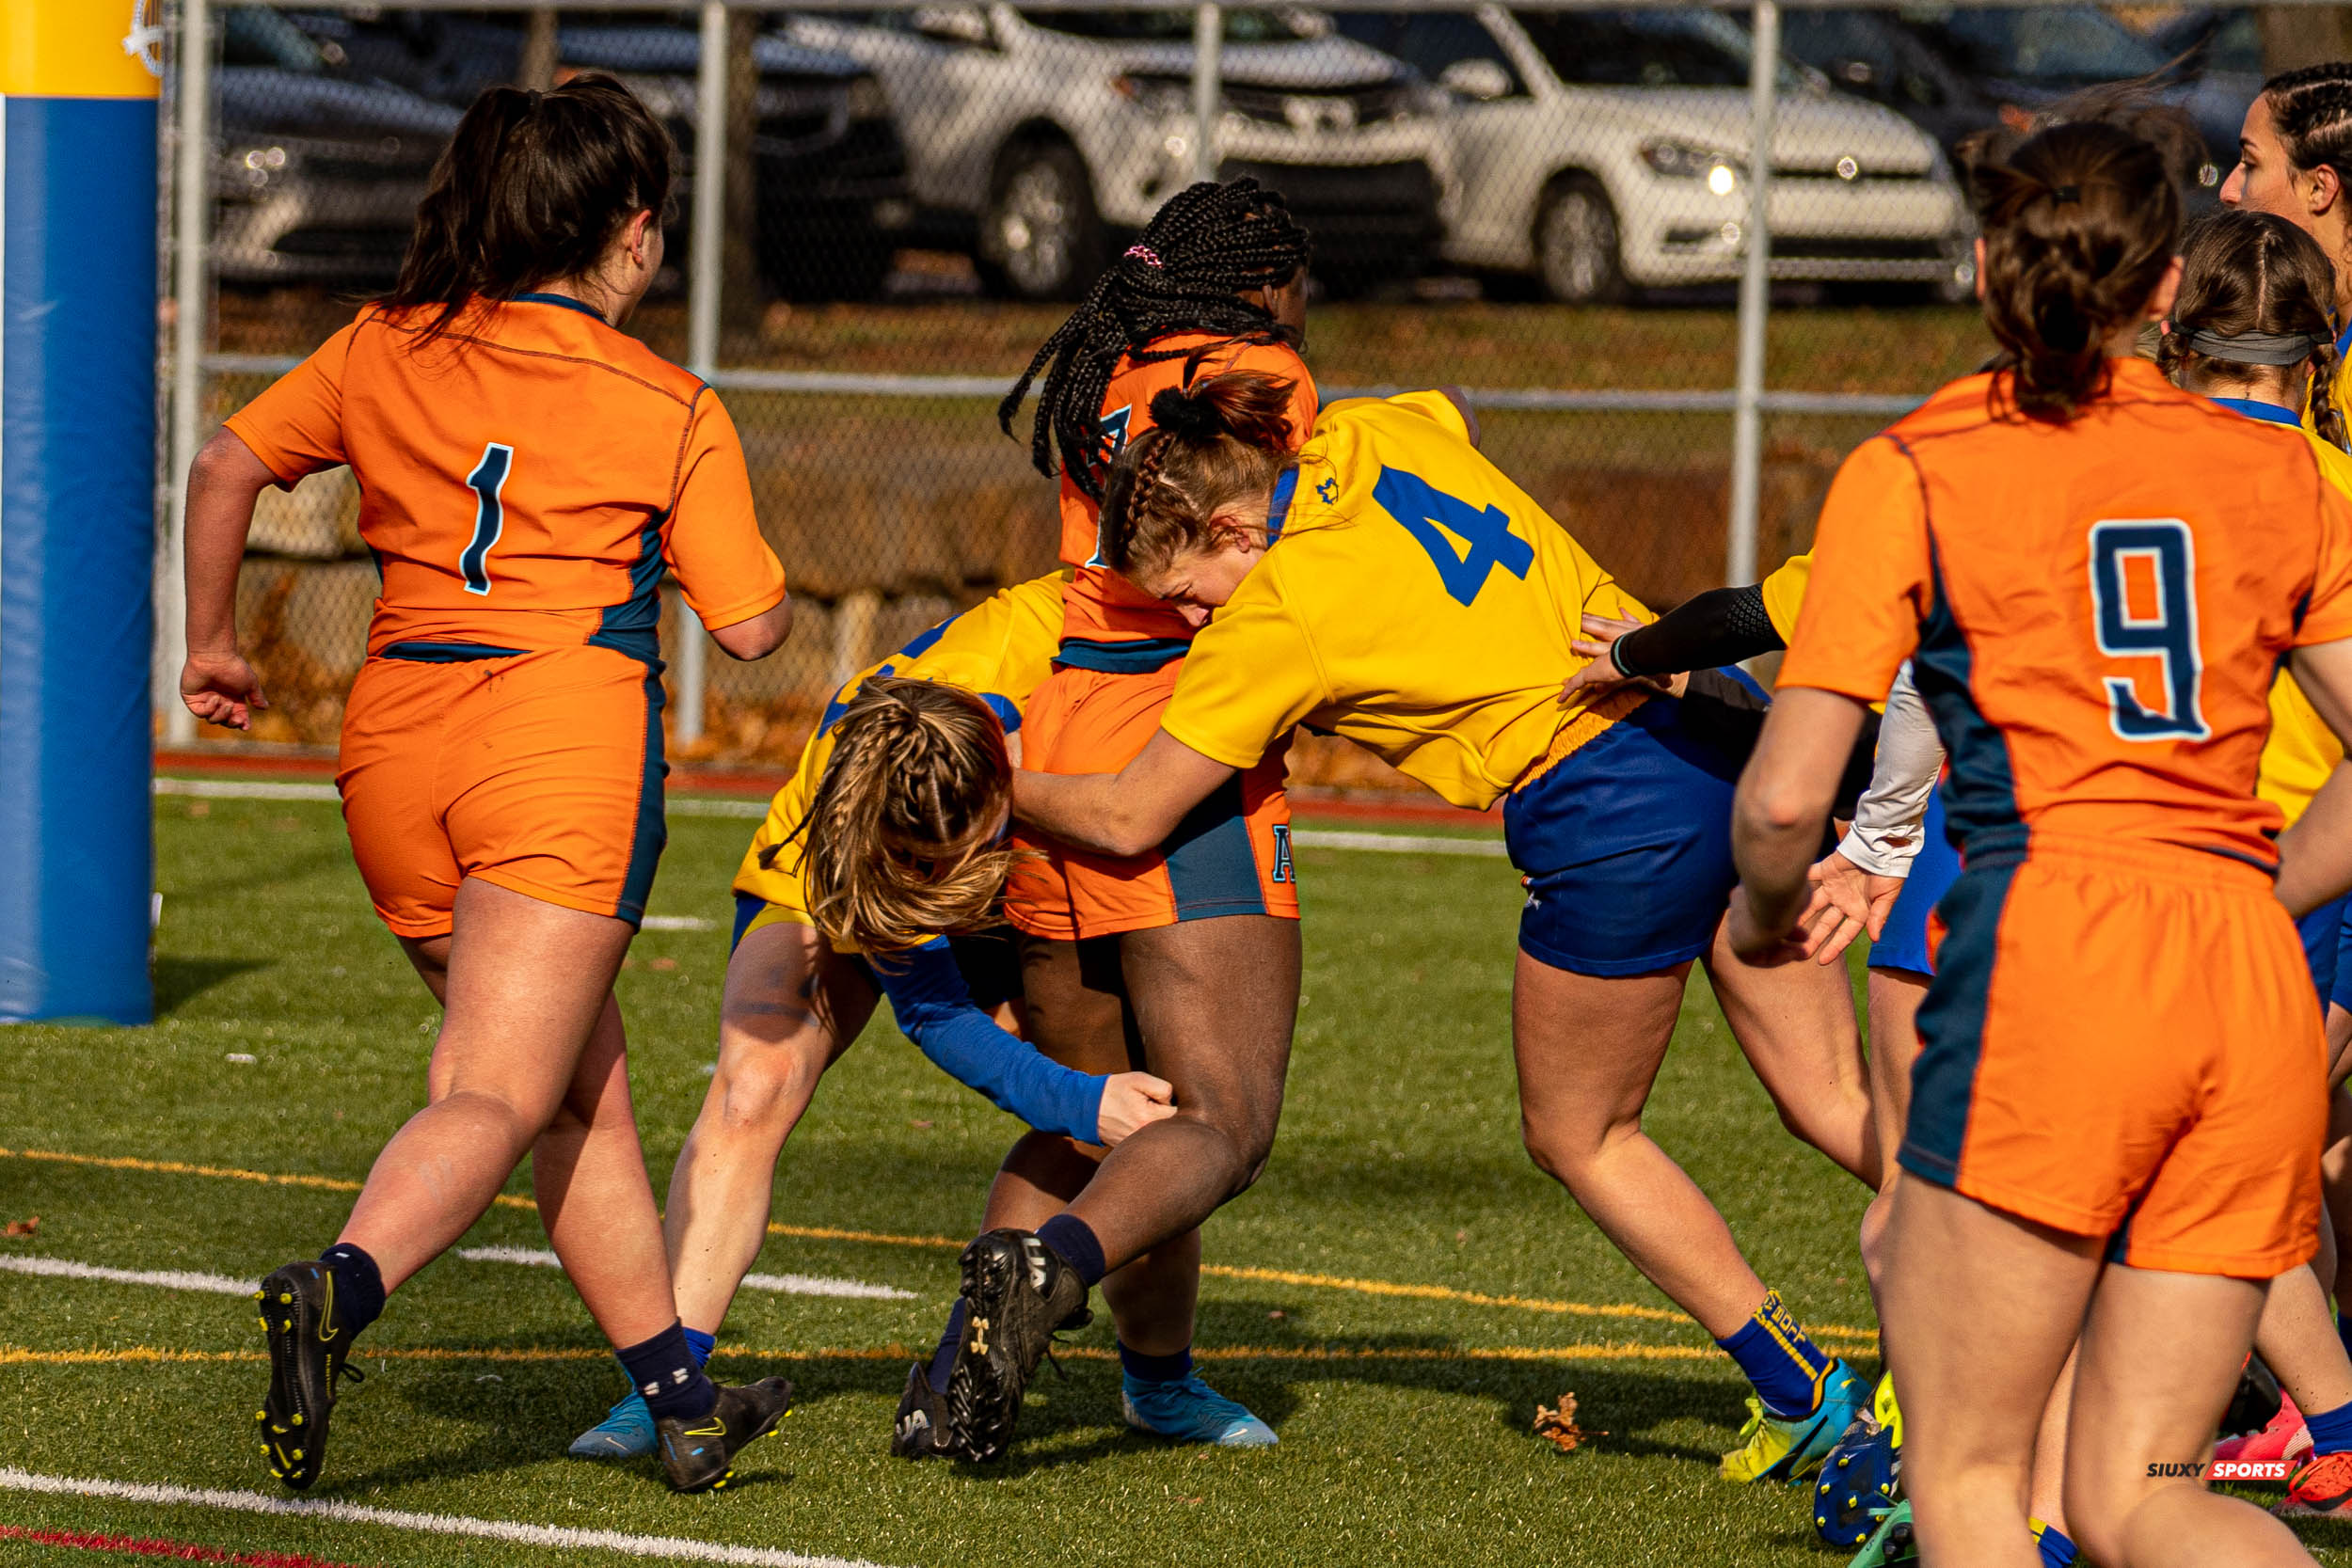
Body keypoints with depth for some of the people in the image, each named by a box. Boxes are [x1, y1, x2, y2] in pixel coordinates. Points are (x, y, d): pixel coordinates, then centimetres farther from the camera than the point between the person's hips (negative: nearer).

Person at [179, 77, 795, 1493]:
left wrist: (213, 641, 30)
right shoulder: (673, 412, 2)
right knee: (500, 1100, -12)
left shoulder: (385, 351, 12)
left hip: (395, 740, 5)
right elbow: (752, 626, 2)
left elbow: (226, 469, 17)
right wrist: (779, 594, 25)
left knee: (586, 1093, 16)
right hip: (564, 737, -5)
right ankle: (336, 1294, -39)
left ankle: (681, 1399, 20)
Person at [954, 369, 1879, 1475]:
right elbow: (1447, 411, 36)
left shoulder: (1278, 615, -11)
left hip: (1619, 821, -7)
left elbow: (1128, 818, -1)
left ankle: (1802, 1392, 17)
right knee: (1835, 1105, 9)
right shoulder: (1382, 434, 7)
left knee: (1581, 1137, 14)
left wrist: (997, 783, 16)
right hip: (1723, 724, 7)